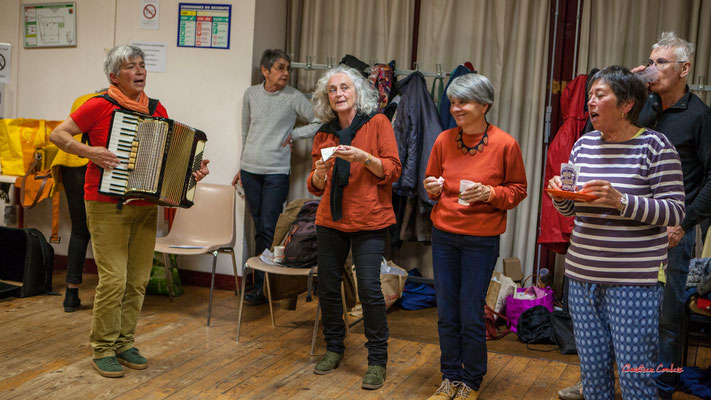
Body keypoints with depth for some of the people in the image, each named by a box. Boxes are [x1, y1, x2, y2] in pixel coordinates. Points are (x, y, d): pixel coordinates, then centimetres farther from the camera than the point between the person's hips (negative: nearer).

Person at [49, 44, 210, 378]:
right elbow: (57, 135, -3)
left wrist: (194, 169, -2)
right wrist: (88, 151, -18)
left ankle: (125, 343, 22)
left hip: (145, 207, 5)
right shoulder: (100, 106, -6)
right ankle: (103, 349, 7)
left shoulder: (157, 111, 10)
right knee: (114, 279, -8)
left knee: (138, 279, 8)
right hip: (106, 206, -5)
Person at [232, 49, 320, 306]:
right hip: (250, 169, 4)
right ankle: (264, 282, 14)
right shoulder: (251, 94, 8)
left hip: (276, 172, -4)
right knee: (259, 228, 7)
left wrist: (292, 134, -5)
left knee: (268, 229, -7)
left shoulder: (293, 97, -3)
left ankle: (261, 288, -2)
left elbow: (320, 123, 0)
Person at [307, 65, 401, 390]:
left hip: (369, 221, -4)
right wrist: (319, 174, -8)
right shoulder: (324, 134, 11)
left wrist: (364, 158, -20)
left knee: (369, 287, -9)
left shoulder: (377, 123, -1)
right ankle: (334, 348, 26)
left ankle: (377, 359, 6)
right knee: (327, 285, 5)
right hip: (330, 220, 5)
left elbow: (393, 170, -5)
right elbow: (315, 187, 15)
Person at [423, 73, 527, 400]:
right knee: (446, 314, 10)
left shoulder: (504, 144, -8)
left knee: (471, 316, 2)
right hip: (443, 235, 4)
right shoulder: (444, 140, 2)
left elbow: (518, 189, 0)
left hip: (481, 240, -3)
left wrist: (490, 193, -17)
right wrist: (433, 189, -8)